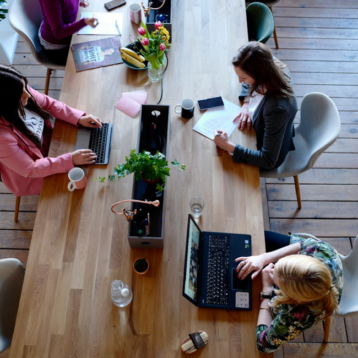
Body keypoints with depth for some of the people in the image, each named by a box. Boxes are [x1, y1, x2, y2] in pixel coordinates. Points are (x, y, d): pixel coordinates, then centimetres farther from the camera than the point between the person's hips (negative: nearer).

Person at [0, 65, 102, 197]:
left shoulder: (21, 92, -22)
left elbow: (49, 104, -4)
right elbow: (30, 169, -30)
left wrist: (79, 118, -16)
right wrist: (70, 160, -33)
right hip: (31, 176, -6)